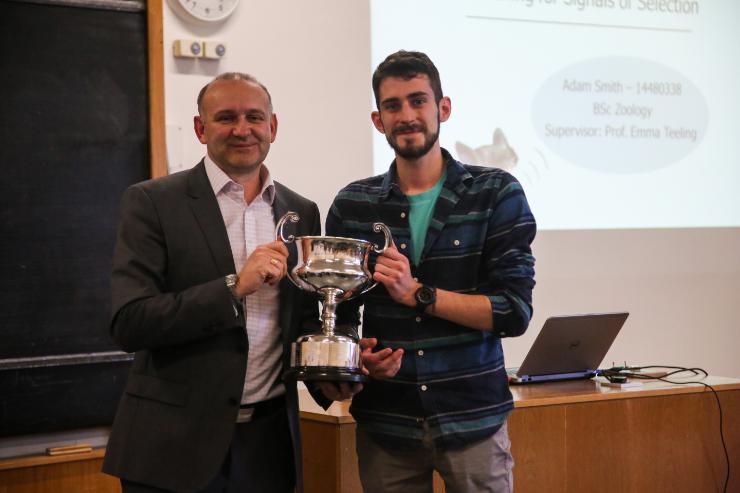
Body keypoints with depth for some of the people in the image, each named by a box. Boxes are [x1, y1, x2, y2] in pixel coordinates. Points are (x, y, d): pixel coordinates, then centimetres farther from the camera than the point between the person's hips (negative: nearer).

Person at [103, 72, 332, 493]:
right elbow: (129, 323, -13)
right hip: (176, 444, -4)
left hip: (270, 442, 4)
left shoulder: (302, 212, 9)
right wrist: (235, 287, -21)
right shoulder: (152, 202, -5)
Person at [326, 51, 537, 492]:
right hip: (384, 419, 2)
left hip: (473, 418, -2)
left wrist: (416, 293, -16)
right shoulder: (352, 205, 5)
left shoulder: (496, 193, -2)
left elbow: (514, 311, -8)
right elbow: (339, 312, 11)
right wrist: (361, 355, -10)